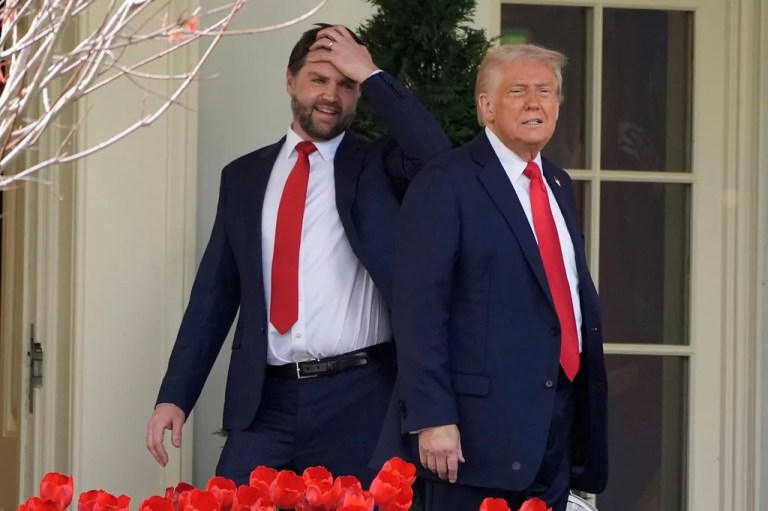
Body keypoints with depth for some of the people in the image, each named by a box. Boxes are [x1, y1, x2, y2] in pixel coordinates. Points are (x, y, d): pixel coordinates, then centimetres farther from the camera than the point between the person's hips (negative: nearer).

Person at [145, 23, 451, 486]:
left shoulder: (378, 166, 5)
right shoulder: (244, 176, 13)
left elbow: (437, 157, -19)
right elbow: (215, 294, 12)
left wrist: (370, 75, -11)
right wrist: (175, 396, 5)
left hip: (358, 400, -2)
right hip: (265, 401, 2)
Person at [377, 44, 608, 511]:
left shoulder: (559, 184, 17)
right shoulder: (446, 183, -7)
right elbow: (419, 309, -13)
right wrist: (431, 418, -20)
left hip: (559, 420, 7)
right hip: (481, 425, -7)